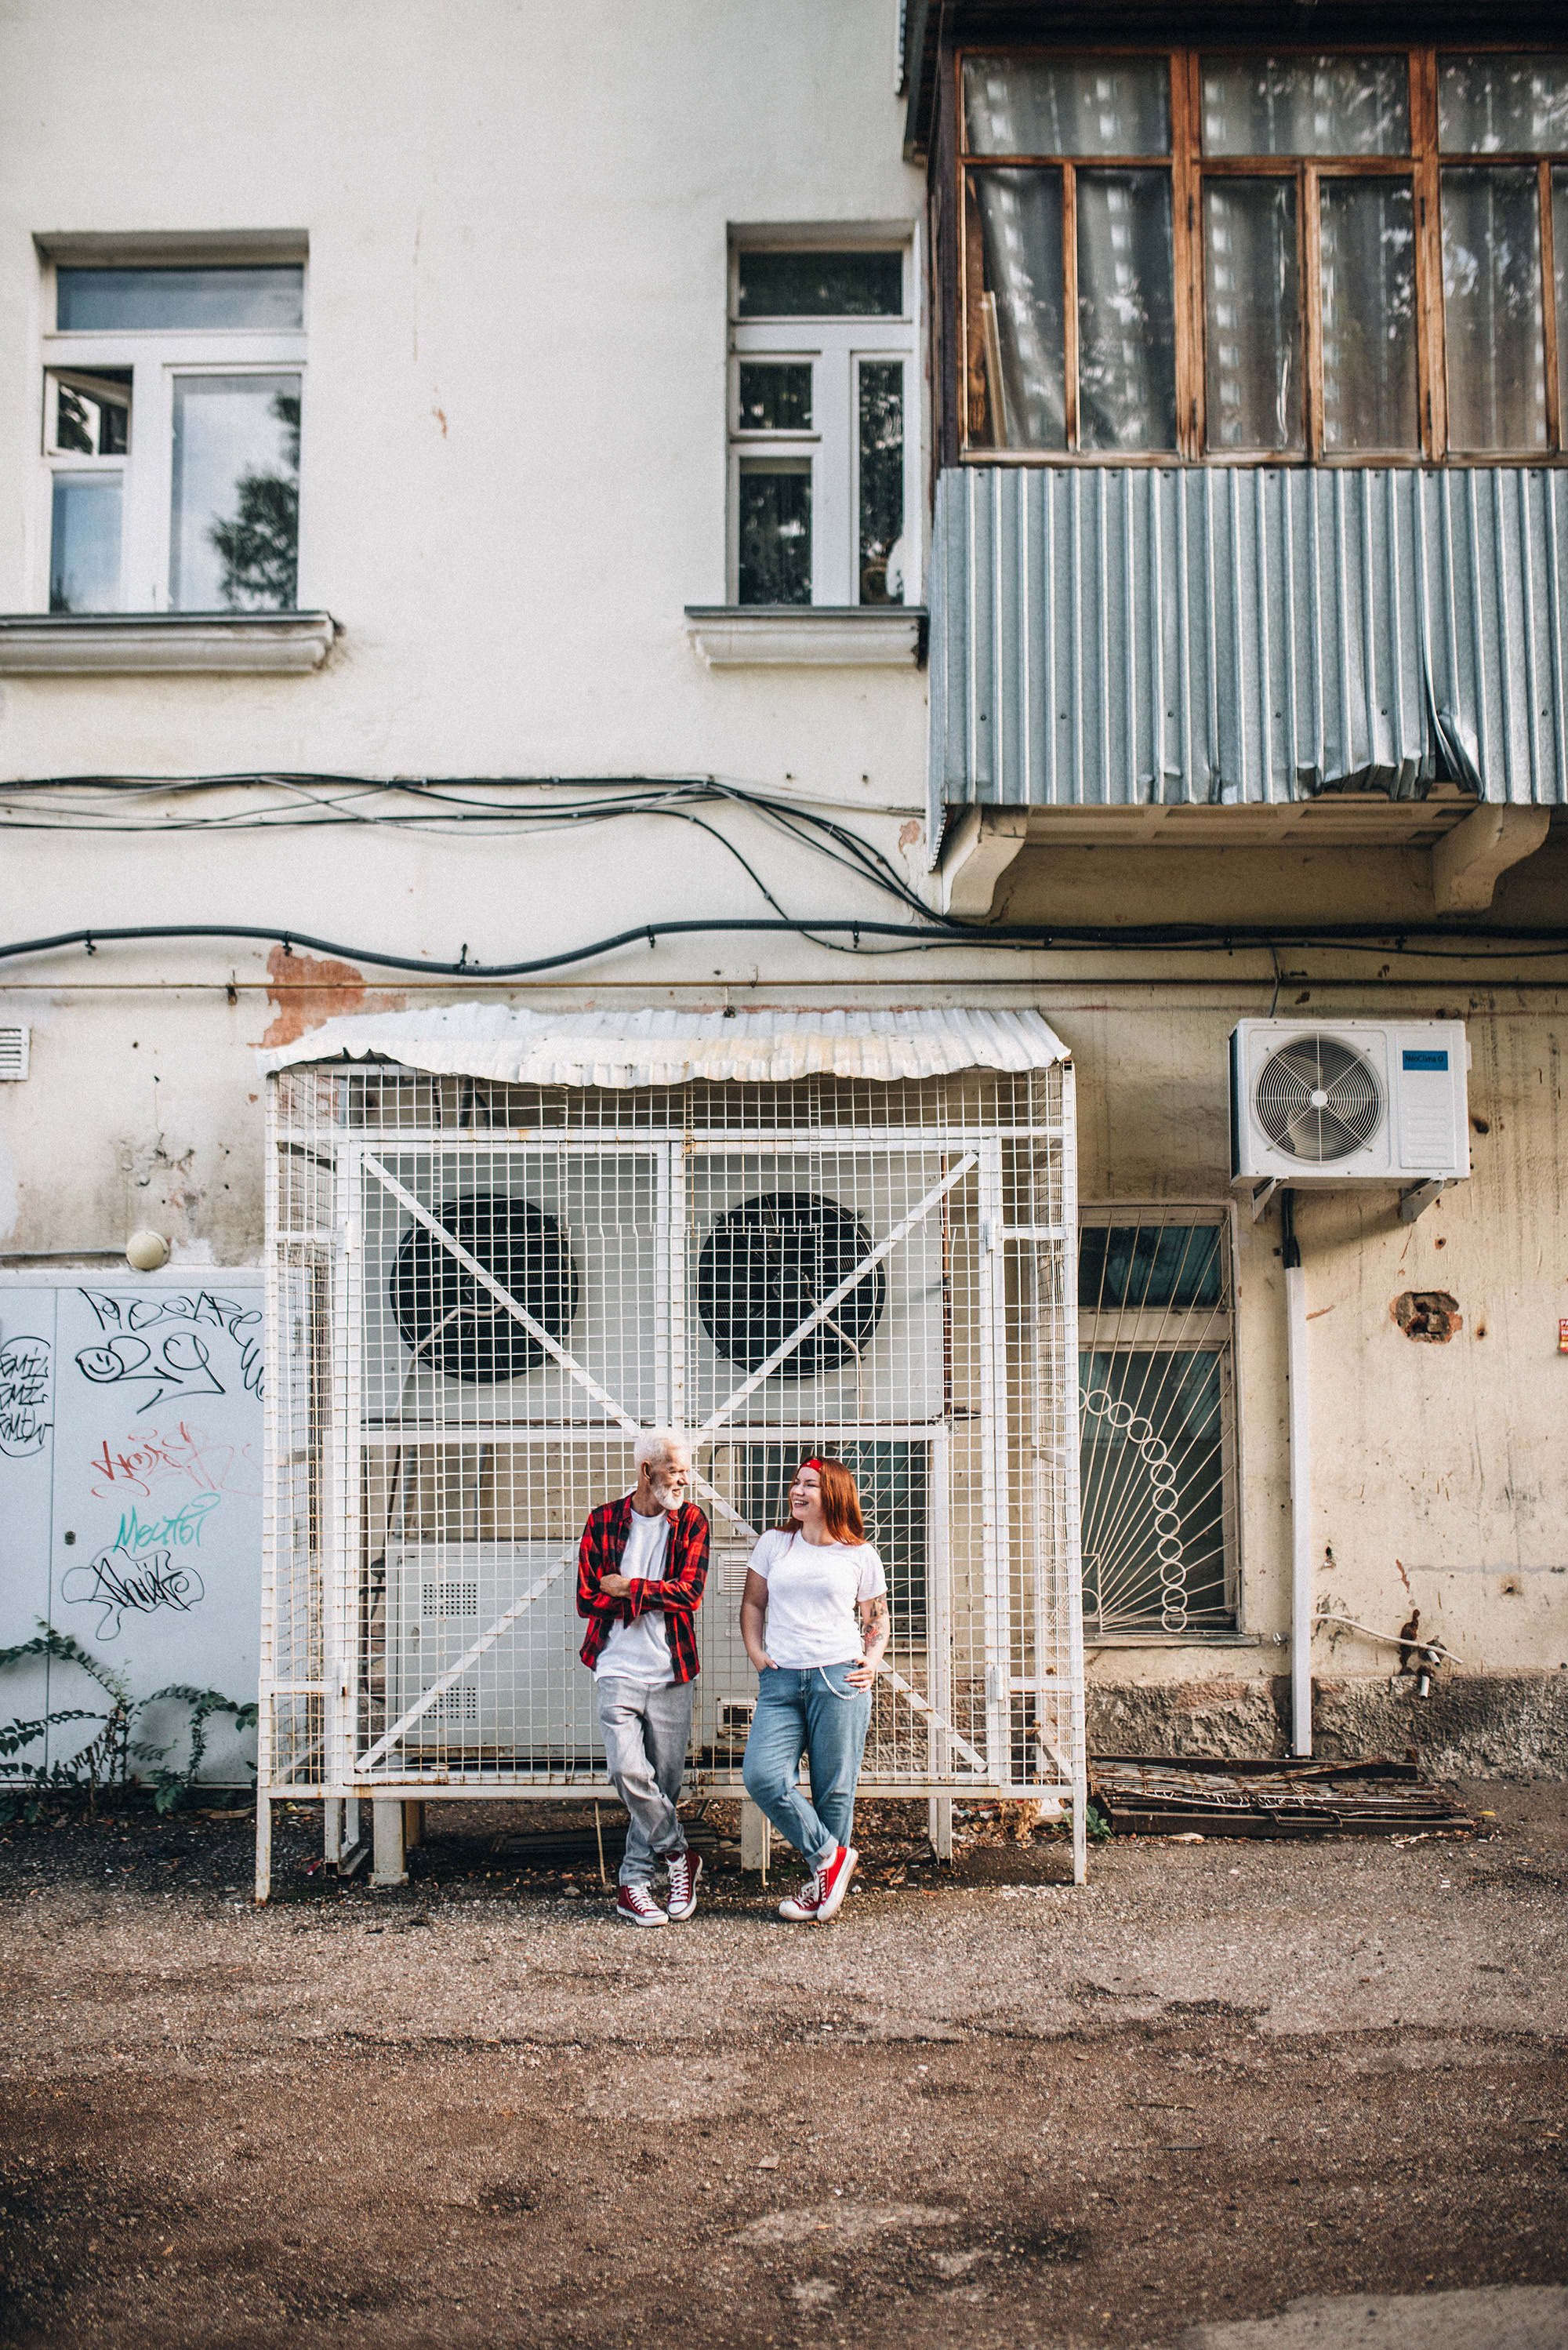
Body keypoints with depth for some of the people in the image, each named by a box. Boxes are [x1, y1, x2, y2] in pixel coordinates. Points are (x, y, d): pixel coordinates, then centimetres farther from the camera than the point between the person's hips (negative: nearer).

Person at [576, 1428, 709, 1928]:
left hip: (671, 1673, 1)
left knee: (664, 1782, 3)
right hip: (617, 1668, -1)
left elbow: (689, 1591, -8)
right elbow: (587, 1600, -1)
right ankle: (678, 1855, 4)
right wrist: (653, 1598, -7)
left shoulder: (692, 1522, 5)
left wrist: (625, 1588, -7)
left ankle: (633, 1885, 16)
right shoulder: (603, 1522, 4)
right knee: (629, 1771, -17)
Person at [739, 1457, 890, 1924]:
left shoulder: (860, 1555, 6)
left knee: (834, 1786, 1)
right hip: (781, 1680, 2)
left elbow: (877, 1618, 16)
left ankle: (824, 1883, 18)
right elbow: (752, 1603, 18)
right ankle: (829, 1857, 3)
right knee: (762, 1775, -14)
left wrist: (872, 1661, 0)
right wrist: (756, 1654, 5)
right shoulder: (774, 1543, 11)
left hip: (839, 1677, -2)